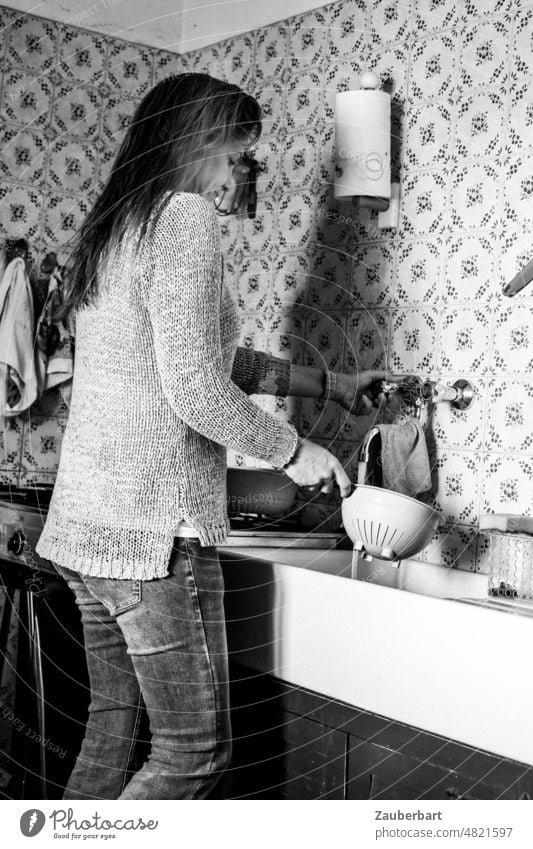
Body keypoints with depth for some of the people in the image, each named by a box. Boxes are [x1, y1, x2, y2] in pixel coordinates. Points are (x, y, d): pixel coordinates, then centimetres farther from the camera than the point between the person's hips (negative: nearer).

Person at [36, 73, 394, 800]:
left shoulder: (110, 229, 16)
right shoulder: (184, 216, -11)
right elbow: (195, 390, -20)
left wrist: (327, 383, 24)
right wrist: (293, 451, -5)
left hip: (83, 521, 9)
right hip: (154, 528, -9)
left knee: (113, 729, 19)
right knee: (197, 752, 5)